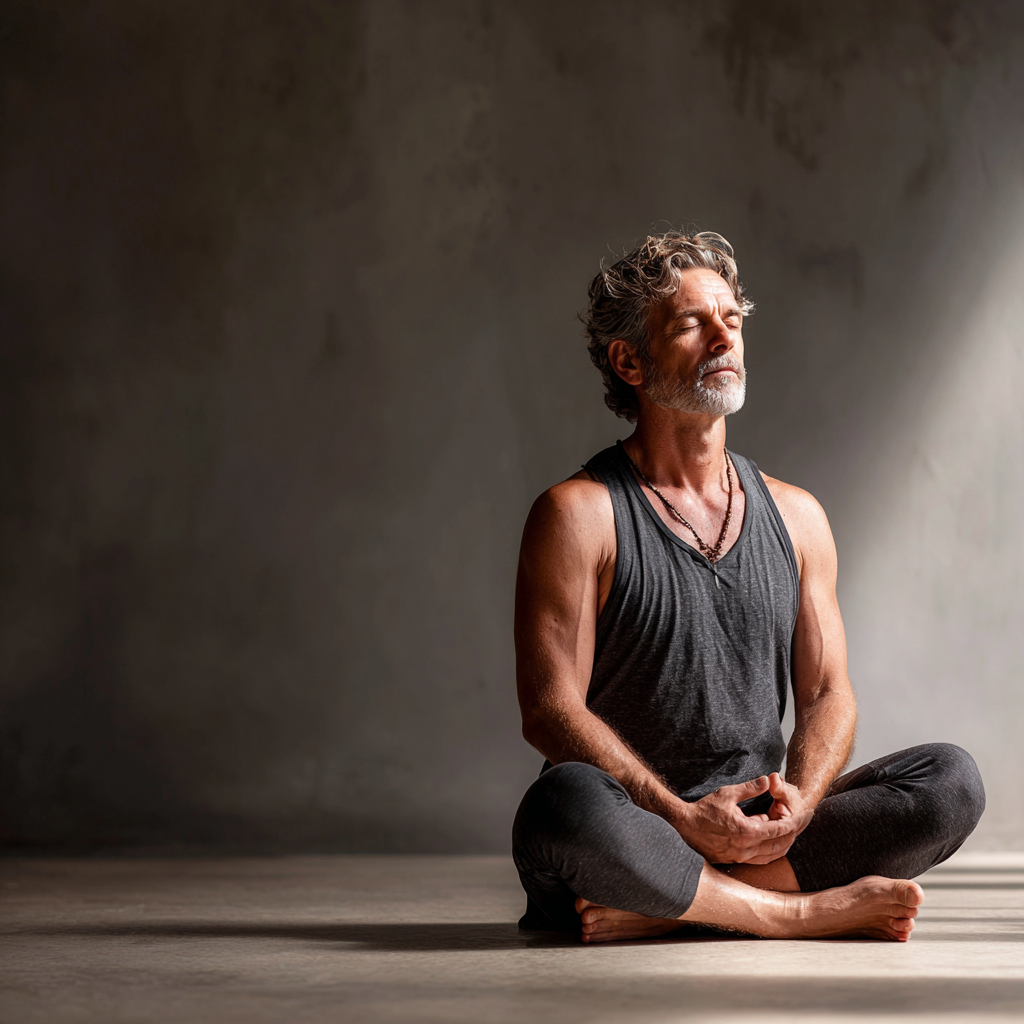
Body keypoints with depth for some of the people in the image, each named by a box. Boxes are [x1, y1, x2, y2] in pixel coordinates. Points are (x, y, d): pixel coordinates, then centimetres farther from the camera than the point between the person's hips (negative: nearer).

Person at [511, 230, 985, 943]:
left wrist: (798, 799, -11)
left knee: (952, 779, -16)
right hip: (631, 829, -5)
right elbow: (551, 710, -10)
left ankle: (665, 908, -22)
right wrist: (685, 818, -20)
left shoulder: (796, 516, 13)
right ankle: (808, 912, -21)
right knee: (566, 803, -39)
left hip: (758, 830, 5)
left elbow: (828, 693, 11)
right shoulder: (578, 515, -3)